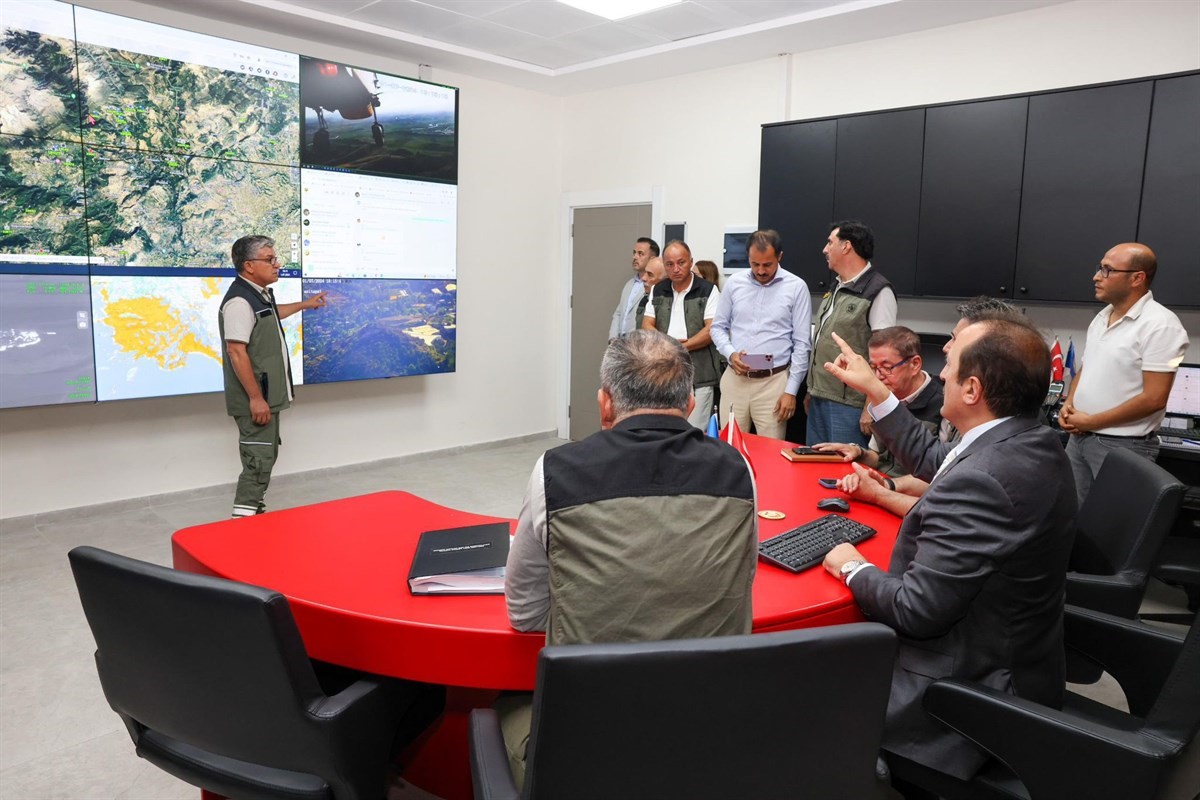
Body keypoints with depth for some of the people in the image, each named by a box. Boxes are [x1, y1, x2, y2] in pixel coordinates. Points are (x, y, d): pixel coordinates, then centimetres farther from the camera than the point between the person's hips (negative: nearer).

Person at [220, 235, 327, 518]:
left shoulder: (261, 294, 12)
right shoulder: (240, 301, -19)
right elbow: (236, 352, -25)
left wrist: (305, 304, 46)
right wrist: (255, 398, -26)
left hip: (269, 395, 10)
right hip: (256, 399, -10)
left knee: (266, 457, 15)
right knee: (259, 460, -10)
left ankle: (256, 513, 26)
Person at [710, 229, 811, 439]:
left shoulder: (796, 287, -3)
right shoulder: (734, 283, 5)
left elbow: (801, 344, -2)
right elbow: (718, 327, 12)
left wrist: (791, 391, -6)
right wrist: (730, 354, -8)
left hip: (773, 381, -2)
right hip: (734, 378, 3)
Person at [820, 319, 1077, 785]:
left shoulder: (978, 481, -33)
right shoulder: (1032, 443, -3)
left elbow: (916, 610, -28)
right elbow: (935, 458, 14)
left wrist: (853, 569, -10)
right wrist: (874, 390, 16)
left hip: (977, 689, -9)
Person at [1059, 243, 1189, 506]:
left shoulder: (1160, 324, -16)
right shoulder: (1102, 317, 9)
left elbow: (1153, 398, -21)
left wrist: (1091, 421, -16)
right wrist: (1069, 404, -1)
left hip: (1123, 445, -7)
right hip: (1079, 435, 7)